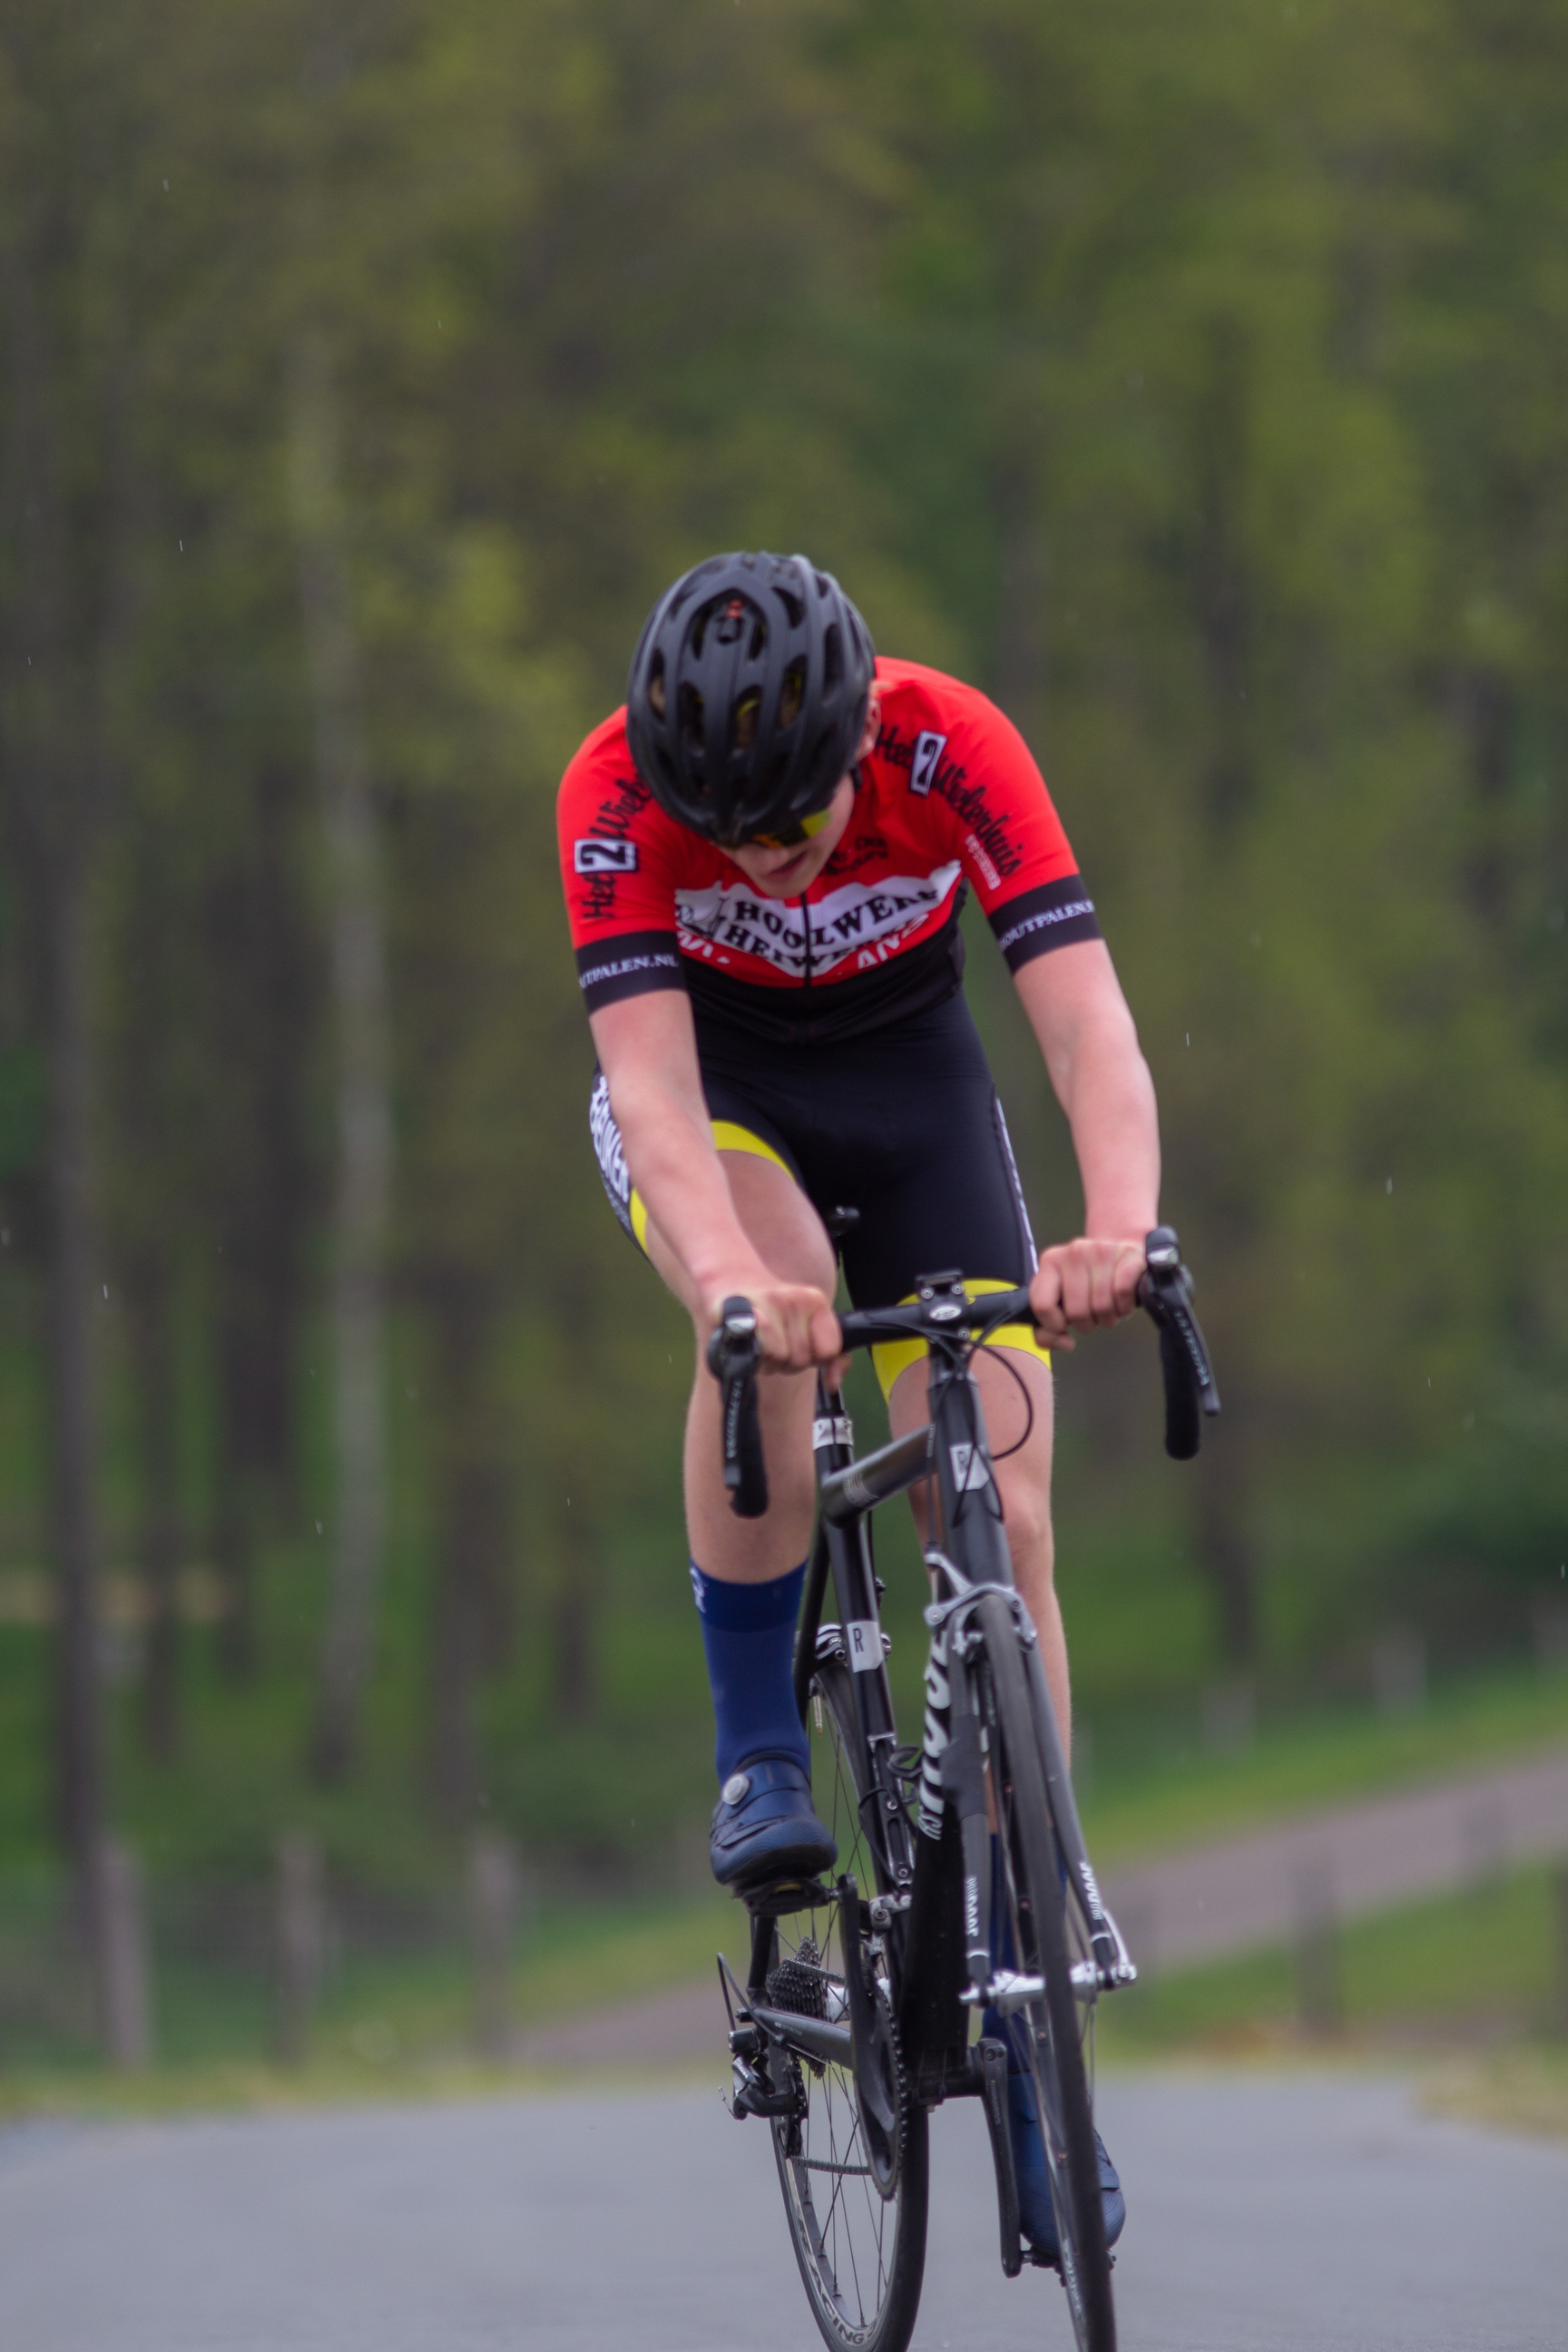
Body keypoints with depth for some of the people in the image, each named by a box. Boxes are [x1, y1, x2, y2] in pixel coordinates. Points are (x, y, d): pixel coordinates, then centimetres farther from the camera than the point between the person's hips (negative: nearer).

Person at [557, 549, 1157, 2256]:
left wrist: (1119, 1229, -58)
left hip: (911, 1077, 1)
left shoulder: (953, 750, -32)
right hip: (708, 1090, -1)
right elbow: (652, 1080, -39)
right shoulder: (618, 790, -32)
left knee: (1005, 1527, -9)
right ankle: (758, 1757, -18)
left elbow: (1086, 1022, -39)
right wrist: (731, 1277, -58)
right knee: (776, 1302, -36)